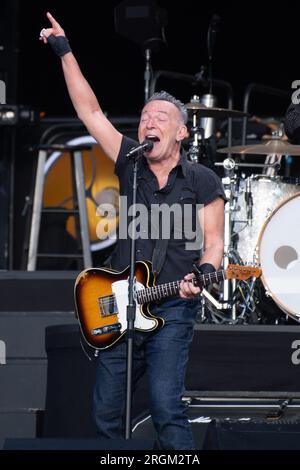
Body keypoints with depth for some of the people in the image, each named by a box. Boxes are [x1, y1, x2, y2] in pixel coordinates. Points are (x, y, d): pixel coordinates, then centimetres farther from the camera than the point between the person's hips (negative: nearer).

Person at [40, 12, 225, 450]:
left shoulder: (202, 181, 0)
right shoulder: (130, 164, 9)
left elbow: (213, 242, -1)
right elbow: (90, 110, 8)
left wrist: (203, 275, -23)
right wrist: (65, 52, 5)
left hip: (172, 308, -5)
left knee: (166, 406, -18)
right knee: (106, 412, 6)